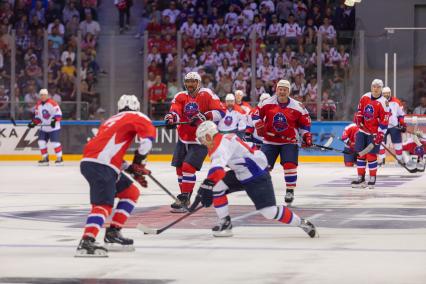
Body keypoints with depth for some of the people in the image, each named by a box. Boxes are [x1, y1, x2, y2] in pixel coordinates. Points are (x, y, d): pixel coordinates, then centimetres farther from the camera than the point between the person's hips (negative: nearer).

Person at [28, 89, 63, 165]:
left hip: (54, 127, -6)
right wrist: (33, 123, 0)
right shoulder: (38, 104, 6)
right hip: (44, 127, 7)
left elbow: (58, 113, -18)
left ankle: (59, 158, -2)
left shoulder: (52, 103, -14)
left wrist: (54, 120, -31)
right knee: (41, 142, -2)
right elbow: (37, 116, 15)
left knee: (55, 142, -13)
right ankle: (45, 158, 9)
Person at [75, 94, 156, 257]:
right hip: (100, 166, -8)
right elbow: (149, 135, -9)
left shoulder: (112, 120, 32)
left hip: (89, 162, 8)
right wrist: (139, 162, 1)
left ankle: (113, 233, 15)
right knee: (103, 205, -19)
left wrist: (132, 170, 25)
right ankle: (86, 242, -38)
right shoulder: (136, 117, 10)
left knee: (131, 193, 20)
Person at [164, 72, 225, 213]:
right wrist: (171, 117, -40)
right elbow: (175, 111, -16)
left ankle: (184, 199, -13)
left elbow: (220, 112, -17)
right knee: (180, 168, 12)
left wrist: (204, 117, -30)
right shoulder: (180, 97, 1)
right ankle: (185, 197, 30)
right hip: (183, 140, 6)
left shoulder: (207, 95, -11)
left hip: (200, 141, -6)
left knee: (188, 167, -17)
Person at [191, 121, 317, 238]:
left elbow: (217, 169, -40)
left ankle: (302, 223, 2)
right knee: (216, 187, -4)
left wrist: (205, 188, -43)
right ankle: (225, 223, 4)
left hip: (257, 176, -10)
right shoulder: (221, 140, 8)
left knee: (269, 211, -15)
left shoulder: (221, 145, -24)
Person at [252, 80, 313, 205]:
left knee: (290, 165, -17)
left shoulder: (297, 107, -4)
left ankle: (290, 191, -2)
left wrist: (307, 136, -5)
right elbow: (256, 114, 6)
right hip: (270, 141, 1)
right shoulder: (267, 103, -4)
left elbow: (305, 123, 5)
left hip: (289, 142, -1)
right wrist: (258, 125, -10)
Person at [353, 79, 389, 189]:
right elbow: (360, 110, 17)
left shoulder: (383, 103, -15)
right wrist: (359, 120, 2)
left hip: (374, 133, -6)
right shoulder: (365, 97, 2)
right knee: (361, 154, 6)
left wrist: (380, 135, -19)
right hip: (363, 130, 6)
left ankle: (372, 178, 6)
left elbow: (384, 121, -16)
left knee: (371, 156, -7)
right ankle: (360, 178, 14)